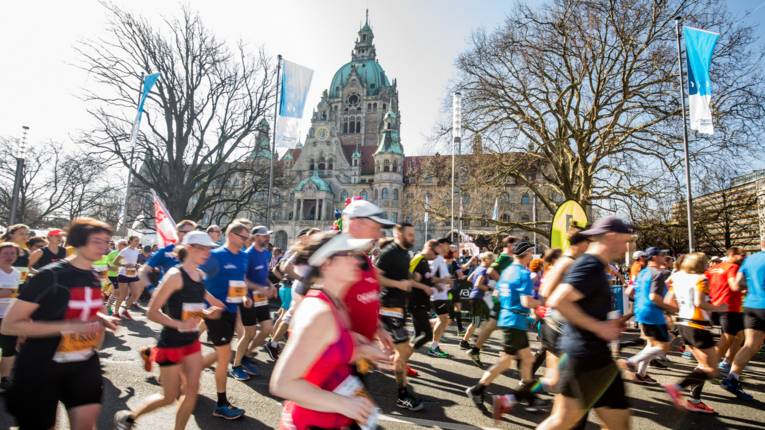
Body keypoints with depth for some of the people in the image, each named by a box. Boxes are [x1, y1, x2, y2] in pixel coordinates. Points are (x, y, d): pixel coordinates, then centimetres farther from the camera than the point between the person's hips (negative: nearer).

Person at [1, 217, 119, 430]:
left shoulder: (95, 277, 3)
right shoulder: (49, 276, -18)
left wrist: (101, 319, 0)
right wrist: (66, 327, -27)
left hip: (85, 364, 5)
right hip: (42, 366, -5)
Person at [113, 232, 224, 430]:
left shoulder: (200, 275, 3)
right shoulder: (175, 275, -20)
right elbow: (152, 312, -19)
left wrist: (206, 312, 0)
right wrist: (179, 325, -30)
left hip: (192, 341, 7)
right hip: (171, 343, -7)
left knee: (192, 389, 6)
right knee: (170, 397, 7)